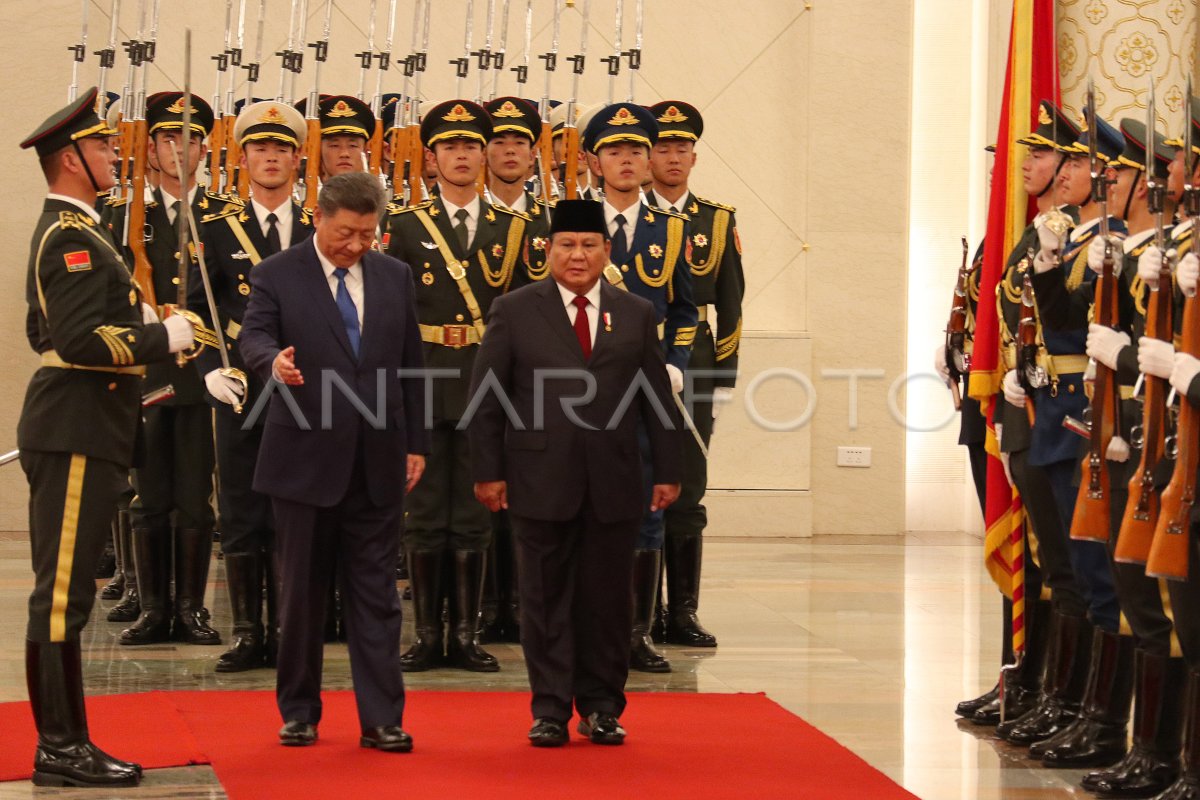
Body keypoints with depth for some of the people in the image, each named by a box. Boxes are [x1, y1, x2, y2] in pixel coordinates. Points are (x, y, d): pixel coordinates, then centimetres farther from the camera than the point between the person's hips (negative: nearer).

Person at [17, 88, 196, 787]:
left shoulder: (67, 231, 18)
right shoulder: (72, 237, -15)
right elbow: (81, 339, -25)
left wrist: (134, 319, 15)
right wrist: (163, 337, -15)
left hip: (83, 431, 11)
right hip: (76, 432, -11)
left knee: (66, 590, 12)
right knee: (62, 592, -7)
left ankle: (66, 743, 17)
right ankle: (60, 750, -4)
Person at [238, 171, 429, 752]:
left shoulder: (395, 277, 10)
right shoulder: (277, 275, -1)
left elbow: (410, 364, 12)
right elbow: (253, 336, -15)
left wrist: (416, 443, 8)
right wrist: (274, 361, -38)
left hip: (377, 460, 3)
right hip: (304, 458, -2)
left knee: (375, 593, 3)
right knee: (301, 591, 6)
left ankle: (381, 719, 5)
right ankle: (299, 710, 18)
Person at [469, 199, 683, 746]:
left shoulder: (636, 315, 11)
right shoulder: (514, 311, 4)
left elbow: (658, 399, 11)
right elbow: (485, 397, 3)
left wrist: (668, 471, 6)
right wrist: (488, 471, -3)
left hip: (615, 483, 2)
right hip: (541, 481, -2)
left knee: (606, 597, 6)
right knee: (546, 597, 3)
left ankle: (601, 707, 16)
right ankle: (550, 711, 11)